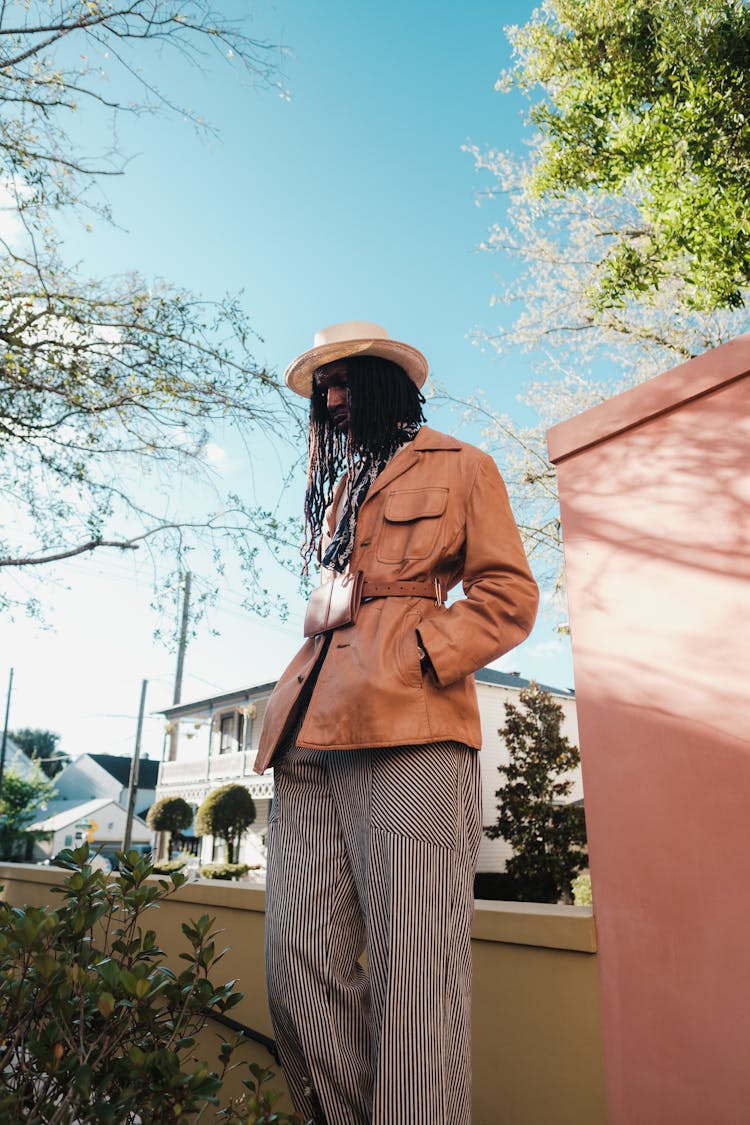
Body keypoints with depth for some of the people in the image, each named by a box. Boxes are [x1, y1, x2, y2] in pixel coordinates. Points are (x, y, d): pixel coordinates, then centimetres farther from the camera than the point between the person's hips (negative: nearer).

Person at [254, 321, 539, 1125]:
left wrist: (418, 658, -11)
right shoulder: (338, 487, 32)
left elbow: (508, 596, 5)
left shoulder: (460, 468, 14)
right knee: (298, 965, -1)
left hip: (409, 728, -5)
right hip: (311, 734, 6)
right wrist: (296, 700, 13)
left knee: (413, 975, -9)